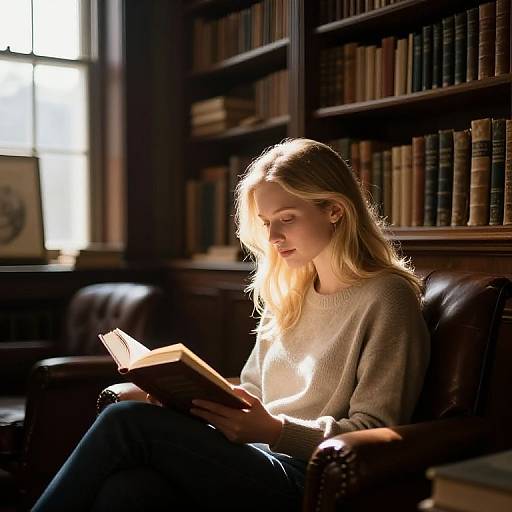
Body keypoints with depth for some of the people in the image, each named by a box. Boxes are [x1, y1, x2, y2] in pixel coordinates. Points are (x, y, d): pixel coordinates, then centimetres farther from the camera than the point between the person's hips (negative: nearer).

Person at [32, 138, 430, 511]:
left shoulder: (386, 297, -4)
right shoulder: (287, 293, 19)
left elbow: (376, 431, -9)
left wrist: (275, 429, -21)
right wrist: (198, 398, 0)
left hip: (307, 479, -6)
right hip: (257, 461, 6)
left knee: (128, 421, -22)